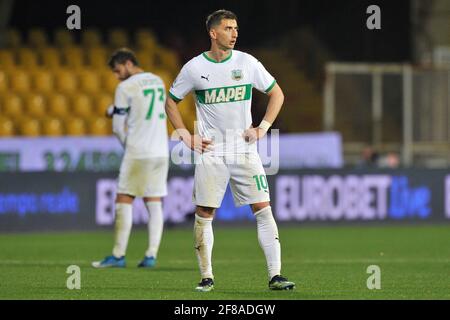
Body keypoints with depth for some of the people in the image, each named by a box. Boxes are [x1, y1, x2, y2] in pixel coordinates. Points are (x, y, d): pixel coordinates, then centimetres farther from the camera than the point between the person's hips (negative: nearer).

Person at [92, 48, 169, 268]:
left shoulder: (126, 87, -7)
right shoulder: (158, 82, 14)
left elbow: (118, 128, -4)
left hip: (138, 153, -7)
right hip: (161, 151, 7)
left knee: (124, 201, -2)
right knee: (154, 204, 6)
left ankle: (118, 256, -5)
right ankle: (151, 256, 2)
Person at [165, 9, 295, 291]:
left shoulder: (247, 63, 2)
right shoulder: (194, 68, -1)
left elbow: (277, 94, 11)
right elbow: (171, 101, 11)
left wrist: (263, 128, 0)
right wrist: (186, 136, 1)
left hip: (245, 150, 1)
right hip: (210, 153, -1)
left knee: (263, 210, -7)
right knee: (204, 214, 0)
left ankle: (275, 276, -7)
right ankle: (207, 276, 10)